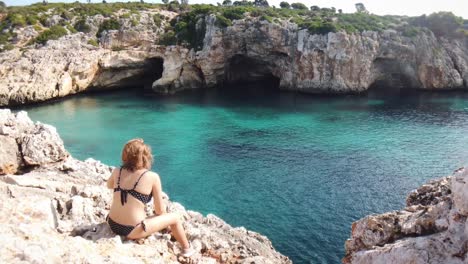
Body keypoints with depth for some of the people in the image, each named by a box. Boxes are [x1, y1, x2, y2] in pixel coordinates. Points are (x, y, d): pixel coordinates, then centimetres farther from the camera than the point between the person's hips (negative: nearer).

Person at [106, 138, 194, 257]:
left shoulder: (117, 171, -1)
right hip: (132, 231, -6)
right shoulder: (152, 177, -13)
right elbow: (160, 211, -5)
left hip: (113, 225, 6)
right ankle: (187, 249, 33)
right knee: (175, 218, 12)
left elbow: (109, 185, 25)